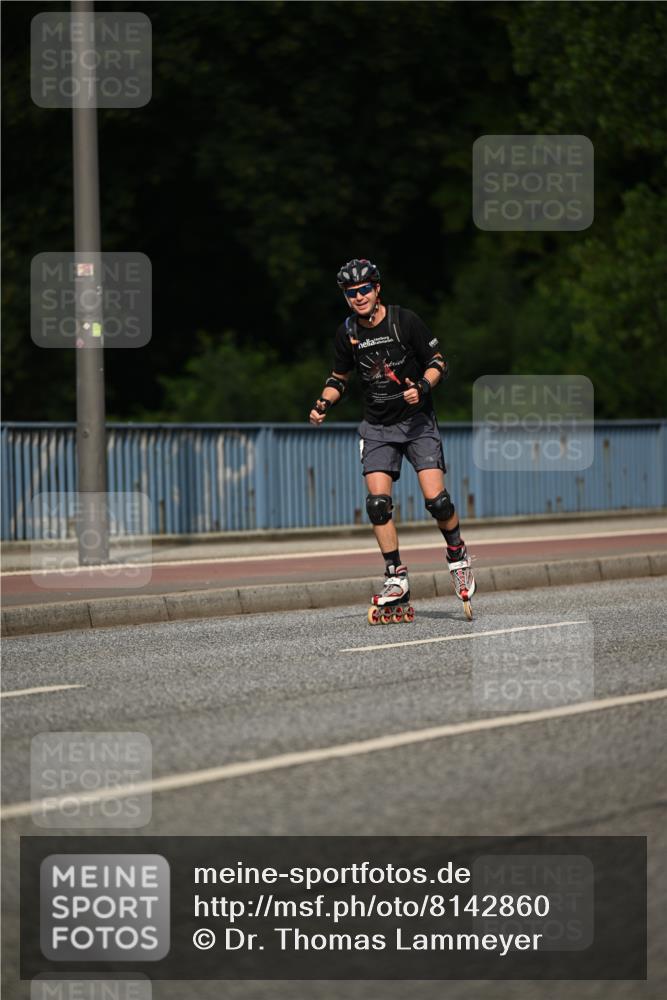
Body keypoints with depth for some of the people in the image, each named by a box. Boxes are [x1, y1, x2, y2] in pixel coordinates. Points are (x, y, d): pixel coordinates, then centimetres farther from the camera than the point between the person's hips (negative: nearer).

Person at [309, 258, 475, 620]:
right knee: (377, 502, -11)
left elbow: (438, 362, -4)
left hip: (417, 420, -3)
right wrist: (323, 404, -3)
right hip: (377, 426, 3)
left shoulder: (404, 321, -10)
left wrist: (422, 388, -22)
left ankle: (458, 554, 14)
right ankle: (396, 579, -1)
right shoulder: (347, 333, 0)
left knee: (435, 498, -14)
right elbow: (339, 377, 15)